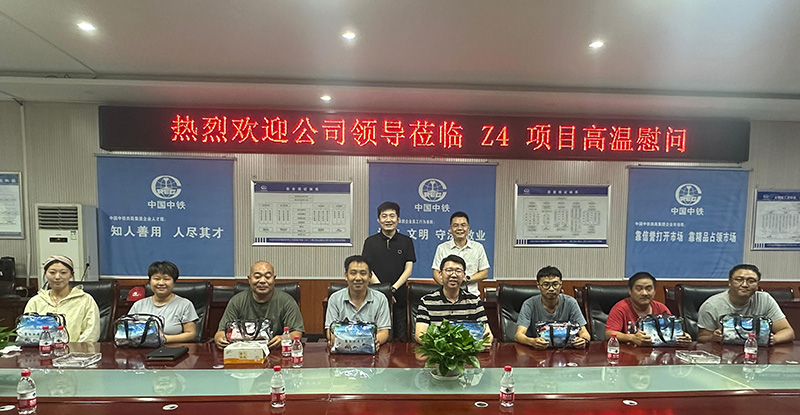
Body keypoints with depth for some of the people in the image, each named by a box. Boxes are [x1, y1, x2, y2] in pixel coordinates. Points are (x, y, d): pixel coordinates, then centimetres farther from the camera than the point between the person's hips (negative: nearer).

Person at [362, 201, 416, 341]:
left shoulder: (406, 242, 7)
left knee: (401, 337, 4)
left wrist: (393, 288, -11)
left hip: (399, 297, 1)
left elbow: (408, 269, 2)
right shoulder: (370, 242, 6)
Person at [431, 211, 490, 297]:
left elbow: (484, 273, 11)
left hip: (471, 294, 1)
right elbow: (436, 273, 6)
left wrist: (467, 279, -6)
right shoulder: (442, 248, 9)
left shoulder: (478, 247, 11)